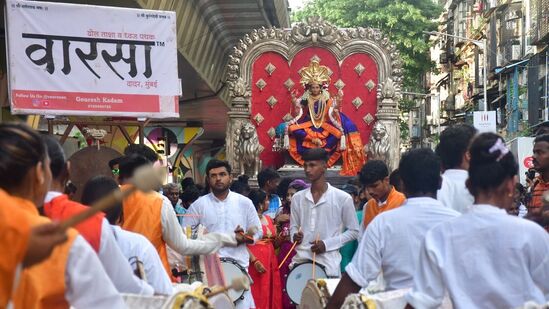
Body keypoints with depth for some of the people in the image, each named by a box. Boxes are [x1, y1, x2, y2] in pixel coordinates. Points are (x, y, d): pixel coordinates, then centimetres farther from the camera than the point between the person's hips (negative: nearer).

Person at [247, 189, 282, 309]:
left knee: (271, 292, 8)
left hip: (270, 260, 7)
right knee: (258, 294, -4)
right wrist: (255, 261, -23)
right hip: (256, 261, -7)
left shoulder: (268, 219, 14)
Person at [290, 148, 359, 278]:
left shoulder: (342, 198, -3)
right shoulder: (297, 198, 9)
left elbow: (353, 231, 1)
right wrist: (295, 235, -6)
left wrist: (327, 244, -11)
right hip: (300, 260, 4)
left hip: (328, 263, -3)